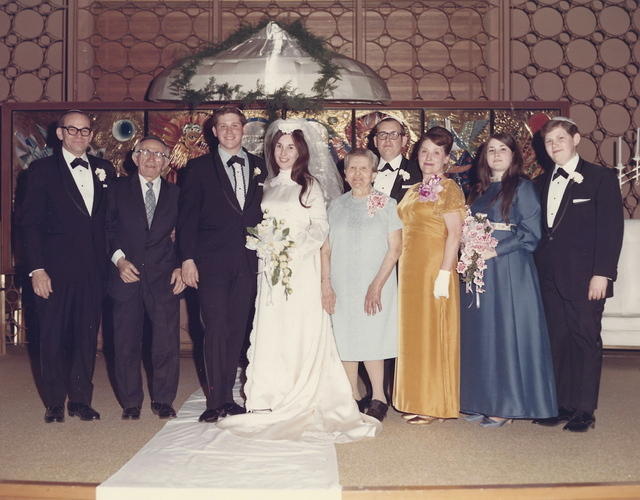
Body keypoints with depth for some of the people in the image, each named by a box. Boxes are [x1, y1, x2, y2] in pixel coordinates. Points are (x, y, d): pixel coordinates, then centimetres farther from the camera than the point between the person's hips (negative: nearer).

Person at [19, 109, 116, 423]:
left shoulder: (104, 170, 12)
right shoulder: (42, 170, 2)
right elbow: (30, 222, -3)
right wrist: (36, 268, -11)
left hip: (93, 268, 3)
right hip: (56, 267, -3)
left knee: (87, 334, 7)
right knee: (53, 335, 3)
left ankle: (81, 399, 18)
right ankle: (54, 403, 16)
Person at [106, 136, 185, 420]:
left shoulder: (176, 194, 11)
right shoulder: (118, 189, 7)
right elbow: (107, 229, 3)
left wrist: (181, 267, 0)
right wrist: (119, 259, -10)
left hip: (164, 277, 1)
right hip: (127, 276, -1)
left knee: (167, 340, 1)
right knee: (126, 341, 4)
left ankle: (163, 400, 16)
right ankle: (131, 401, 18)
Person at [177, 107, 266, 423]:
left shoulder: (259, 167, 13)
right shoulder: (199, 168, 4)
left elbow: (264, 213, 13)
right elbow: (187, 217, 1)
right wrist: (187, 258, -7)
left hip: (247, 263, 3)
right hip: (212, 262, -3)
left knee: (237, 330, 7)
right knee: (216, 330, -6)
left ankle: (227, 395, 17)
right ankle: (215, 401, 2)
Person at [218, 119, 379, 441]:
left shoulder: (310, 185, 3)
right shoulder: (268, 187, 16)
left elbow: (320, 228, -3)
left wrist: (295, 247, -15)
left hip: (301, 269, -4)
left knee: (300, 333, -6)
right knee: (270, 332, 0)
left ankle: (301, 403, 1)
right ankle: (271, 400, 8)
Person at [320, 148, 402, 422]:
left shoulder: (387, 204, -1)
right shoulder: (336, 206, 9)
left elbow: (395, 248, -5)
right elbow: (326, 249, 8)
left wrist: (377, 285, -12)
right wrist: (326, 284, -1)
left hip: (375, 286, -3)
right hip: (341, 287, 3)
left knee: (371, 340, -4)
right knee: (345, 340, 5)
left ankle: (378, 398, 8)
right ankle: (351, 397, 15)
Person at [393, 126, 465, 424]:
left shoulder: (448, 188, -7)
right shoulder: (413, 191, 16)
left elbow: (455, 233, -15)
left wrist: (444, 274, -21)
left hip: (434, 267, -8)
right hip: (410, 268, 8)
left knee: (433, 332, -2)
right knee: (412, 331, 10)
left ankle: (434, 405, 7)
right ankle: (416, 401, 20)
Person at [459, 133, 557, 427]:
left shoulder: (522, 187, -2)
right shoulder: (479, 190, 16)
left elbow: (531, 233, -9)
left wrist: (496, 250, -16)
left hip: (509, 269, -6)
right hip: (478, 270, 6)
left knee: (506, 332, -4)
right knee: (479, 333, 6)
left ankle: (506, 405, 4)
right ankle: (484, 401, 14)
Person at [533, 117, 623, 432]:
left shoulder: (601, 177, -1)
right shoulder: (544, 181, 15)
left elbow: (611, 229, -8)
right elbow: (542, 229, 14)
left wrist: (602, 273, -14)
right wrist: (537, 269, 5)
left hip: (585, 276, -5)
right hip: (550, 276, 5)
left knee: (586, 340, 1)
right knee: (556, 340, 8)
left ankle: (584, 410, 9)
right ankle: (561, 405, 17)